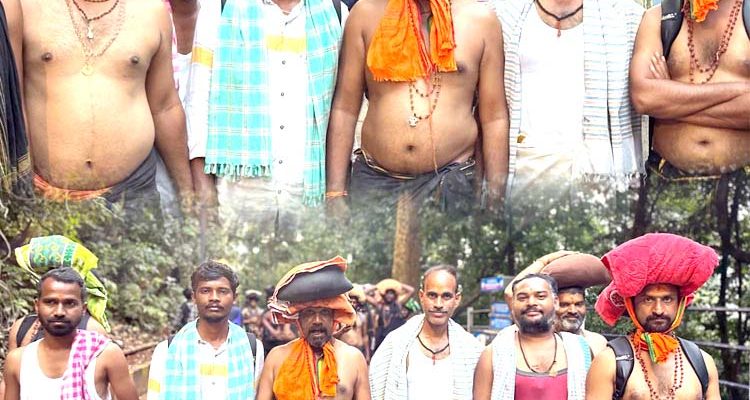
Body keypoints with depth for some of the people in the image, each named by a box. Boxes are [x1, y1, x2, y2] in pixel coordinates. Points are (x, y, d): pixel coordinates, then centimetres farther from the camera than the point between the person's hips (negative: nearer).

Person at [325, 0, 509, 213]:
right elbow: (344, 108, 3)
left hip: (451, 184, 0)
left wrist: (495, 203, 0)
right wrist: (335, 194, -1)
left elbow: (494, 119, 3)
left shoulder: (480, 18, 2)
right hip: (374, 180, 1)